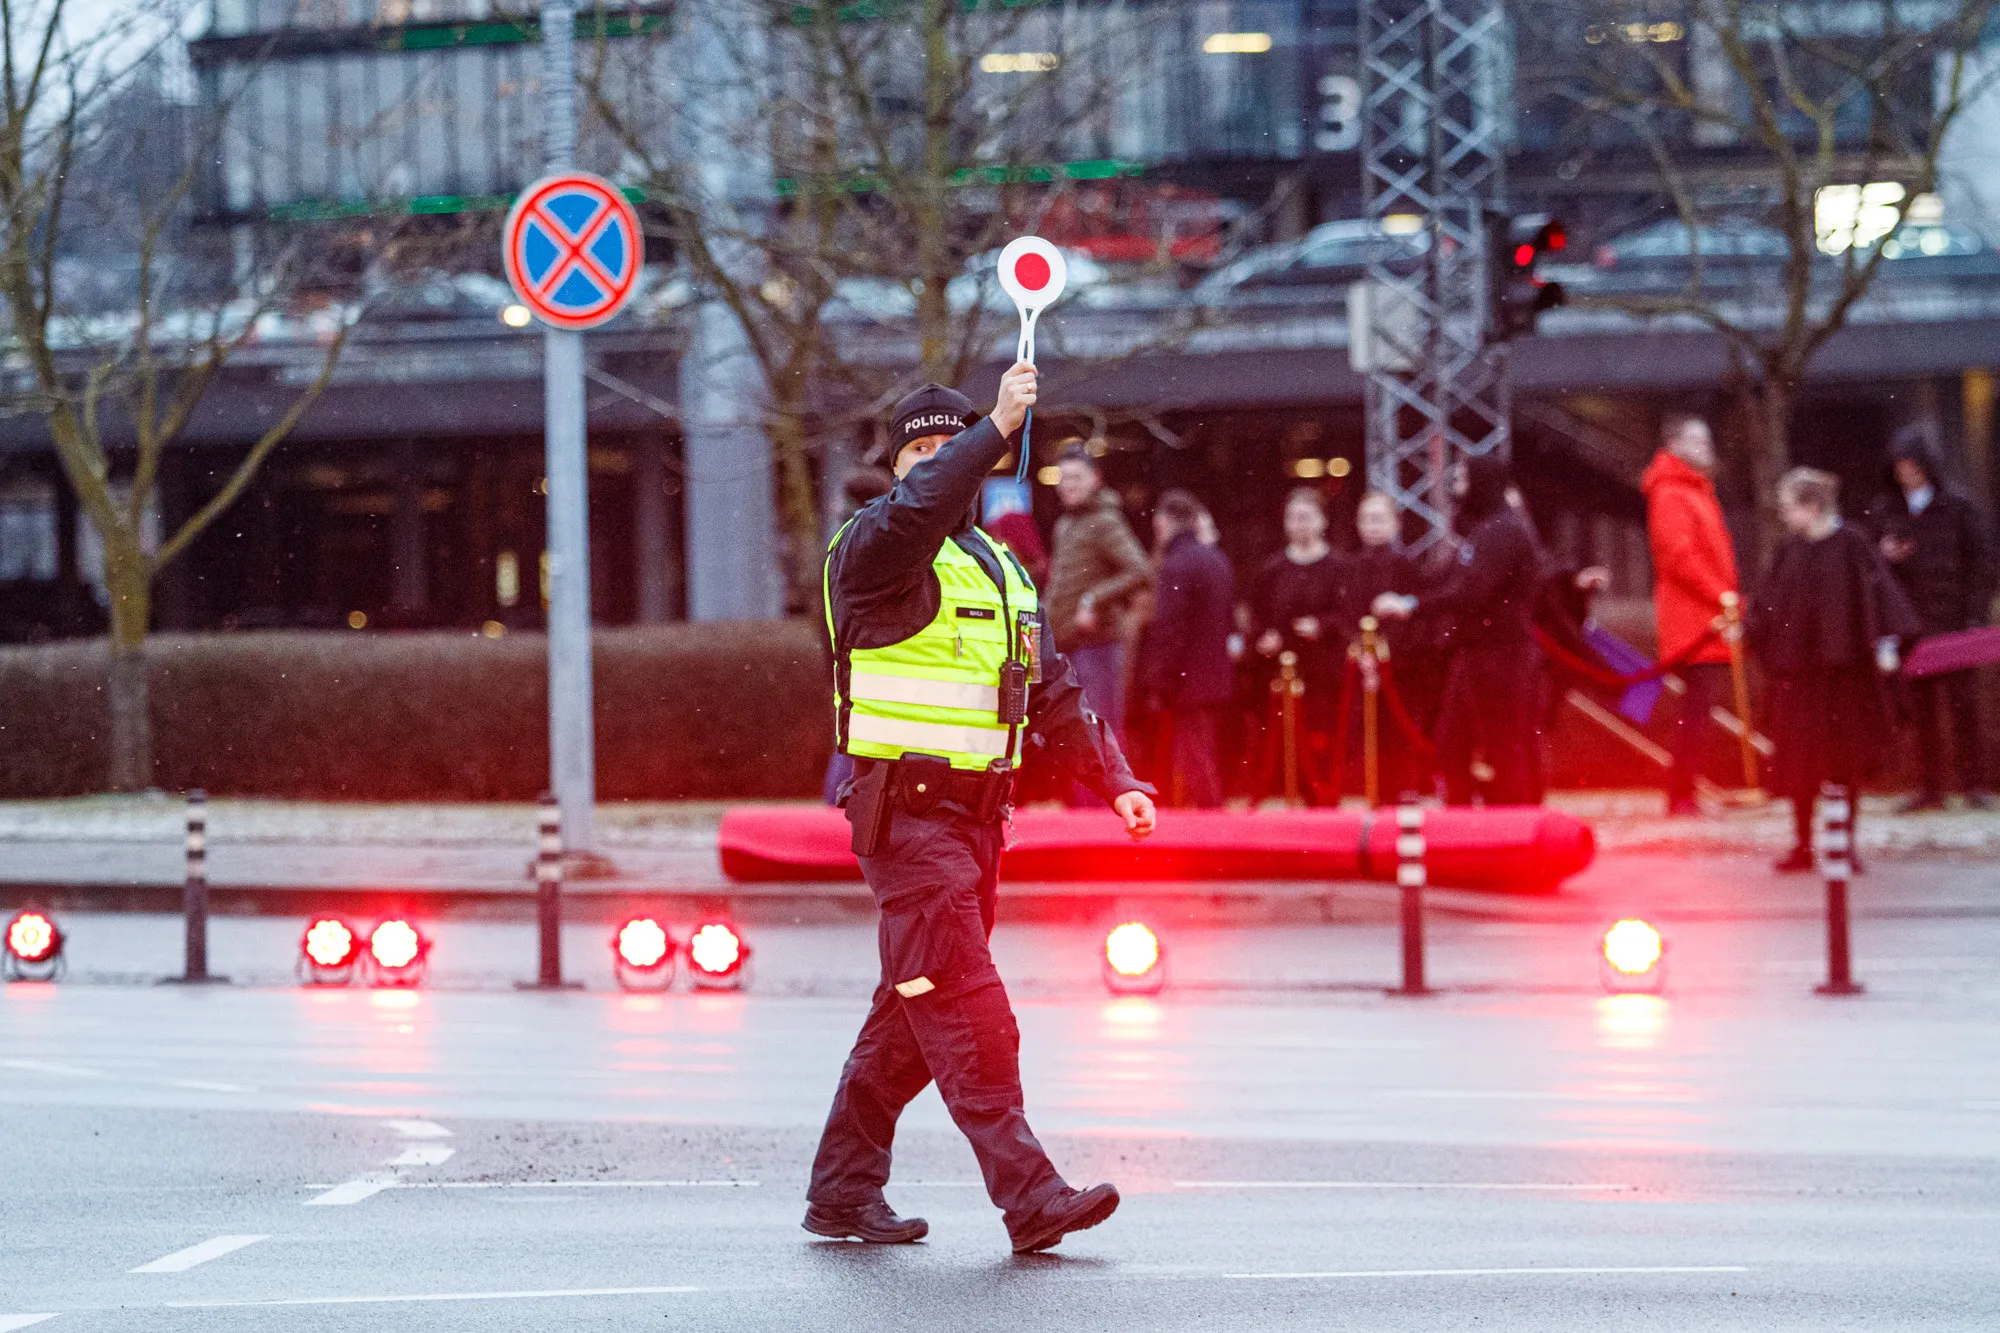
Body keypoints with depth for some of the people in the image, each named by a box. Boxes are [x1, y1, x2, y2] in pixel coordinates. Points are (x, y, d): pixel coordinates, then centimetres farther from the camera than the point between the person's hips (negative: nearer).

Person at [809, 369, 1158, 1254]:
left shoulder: (1001, 570, 19)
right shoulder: (873, 549, -4)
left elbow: (1052, 693, 19)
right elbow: (915, 509, -30)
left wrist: (1117, 782, 8)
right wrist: (1000, 426, -32)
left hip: (975, 813, 8)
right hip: (906, 810, -8)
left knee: (914, 1015, 12)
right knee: (969, 1015, -13)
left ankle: (842, 1193, 21)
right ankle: (1029, 1198, -17)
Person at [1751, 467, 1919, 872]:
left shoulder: (1851, 547, -8)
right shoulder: (1789, 552, 7)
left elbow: (1877, 595, -11)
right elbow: (1769, 604, 14)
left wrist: (1884, 642, -19)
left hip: (1842, 668, -4)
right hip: (1796, 671, 4)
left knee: (1845, 761, 3)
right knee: (1798, 761, 4)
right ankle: (1802, 845, 13)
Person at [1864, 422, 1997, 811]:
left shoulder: (1958, 506, 0)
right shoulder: (1884, 510, 9)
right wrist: (1883, 556, -8)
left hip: (1953, 622, -3)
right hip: (1908, 626, 3)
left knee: (1962, 704, -2)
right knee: (1920, 708, 3)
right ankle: (1932, 786, 7)